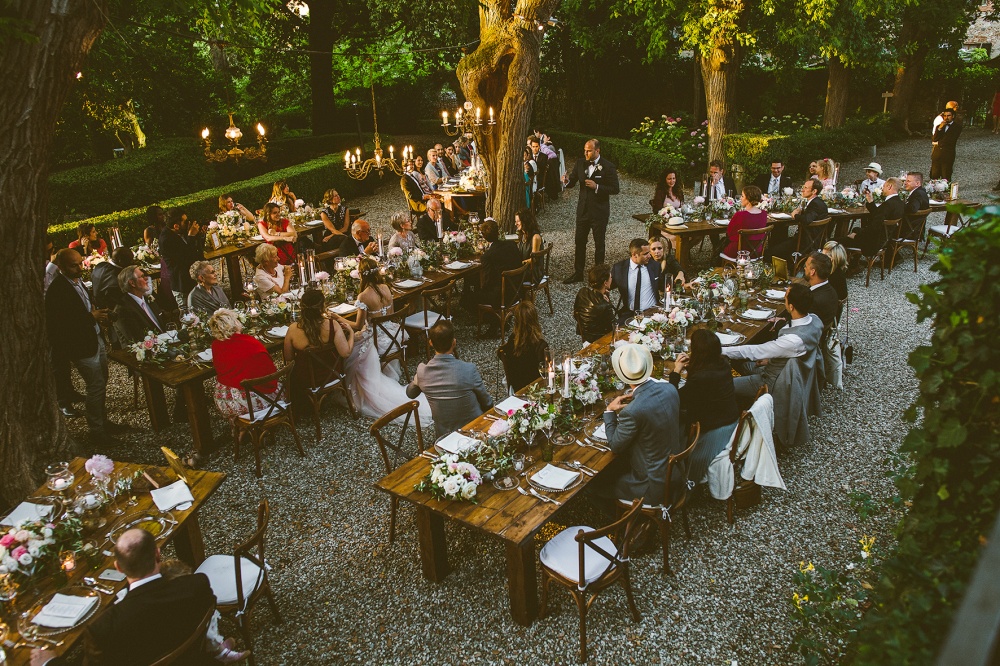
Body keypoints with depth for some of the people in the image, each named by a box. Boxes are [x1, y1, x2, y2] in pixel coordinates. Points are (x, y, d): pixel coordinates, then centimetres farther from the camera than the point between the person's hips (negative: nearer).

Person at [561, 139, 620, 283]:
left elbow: (615, 189, -13)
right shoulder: (580, 164, 1)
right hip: (583, 210, 4)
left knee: (599, 244, 10)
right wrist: (567, 180, -20)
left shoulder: (608, 167, -12)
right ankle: (578, 273, 21)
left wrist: (597, 187, -25)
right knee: (579, 242, 10)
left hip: (599, 212, -4)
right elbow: (572, 182, 4)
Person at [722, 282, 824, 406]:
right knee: (742, 364, 25)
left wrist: (721, 350, -23)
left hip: (774, 382, -9)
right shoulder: (814, 320, -14)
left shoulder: (794, 340, -39)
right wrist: (770, 358, 6)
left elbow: (755, 352, -31)